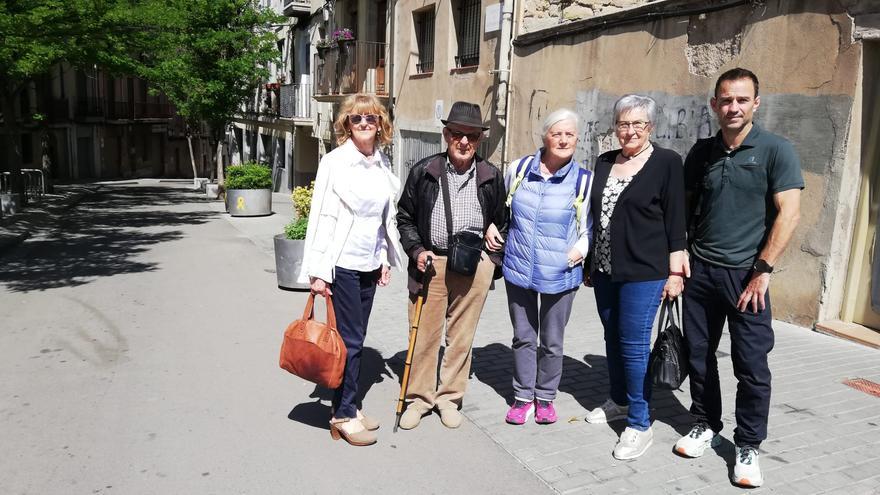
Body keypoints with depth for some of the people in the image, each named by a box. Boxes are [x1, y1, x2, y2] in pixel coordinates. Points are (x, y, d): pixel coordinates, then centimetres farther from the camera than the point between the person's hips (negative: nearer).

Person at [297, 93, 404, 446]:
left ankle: (348, 407, 24)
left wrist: (385, 258, 15)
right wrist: (317, 271, -13)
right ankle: (343, 416, 11)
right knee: (349, 339, -2)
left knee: (356, 338, 12)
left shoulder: (383, 164, 8)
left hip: (370, 264, 6)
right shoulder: (335, 162, -10)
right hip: (342, 263, -6)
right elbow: (321, 216, -11)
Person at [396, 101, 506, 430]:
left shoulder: (491, 176, 3)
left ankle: (449, 397, 26)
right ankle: (419, 397, 23)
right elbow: (405, 217, 7)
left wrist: (494, 231, 1)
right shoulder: (424, 172, 0)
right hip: (430, 262, -1)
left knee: (461, 335, 10)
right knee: (424, 334, 6)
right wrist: (417, 250, -4)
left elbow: (501, 218, 19)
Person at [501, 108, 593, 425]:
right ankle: (523, 397, 28)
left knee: (552, 342, 12)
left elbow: (589, 226, 6)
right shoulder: (519, 169, 0)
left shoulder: (584, 180, -5)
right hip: (519, 269, 2)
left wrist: (582, 247, -10)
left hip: (560, 274, -1)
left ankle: (545, 397, 31)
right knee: (523, 338, 13)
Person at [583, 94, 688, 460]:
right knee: (613, 337, 15)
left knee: (634, 343, -4)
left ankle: (640, 424, 7)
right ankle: (619, 401, 33)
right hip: (605, 269, 6)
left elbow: (675, 220, -6)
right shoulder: (604, 162, 11)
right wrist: (591, 263, 17)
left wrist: (675, 271, -9)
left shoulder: (666, 163, -5)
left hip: (643, 272, -6)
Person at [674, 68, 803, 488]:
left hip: (746, 275, -4)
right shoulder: (702, 151, 7)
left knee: (751, 365, 1)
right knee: (699, 355, 11)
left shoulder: (776, 150, -5)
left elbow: (788, 214, -11)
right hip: (700, 271, 4)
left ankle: (748, 447, 17)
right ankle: (706, 425, 30)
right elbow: (683, 207, 13)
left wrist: (763, 270, -14)